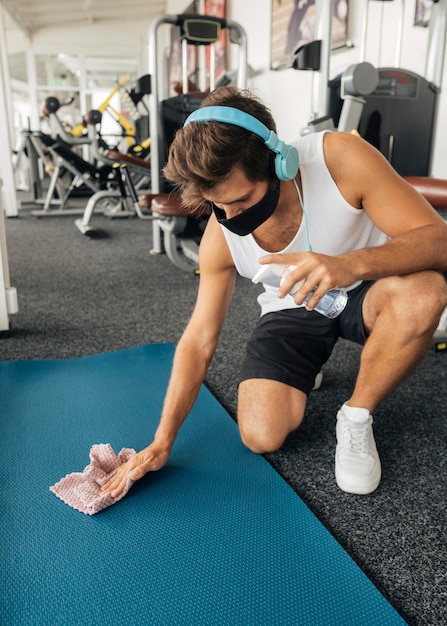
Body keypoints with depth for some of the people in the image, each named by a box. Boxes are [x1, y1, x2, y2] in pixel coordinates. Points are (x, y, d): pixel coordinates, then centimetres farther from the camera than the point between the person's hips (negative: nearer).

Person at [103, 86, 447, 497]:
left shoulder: (341, 159, -29)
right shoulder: (220, 238, -20)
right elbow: (198, 341, -14)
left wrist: (350, 265, -51)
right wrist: (162, 443, -15)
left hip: (364, 289, 0)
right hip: (292, 309, 1)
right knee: (261, 436, -16)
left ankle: (356, 418, -10)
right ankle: (302, 370, 20)